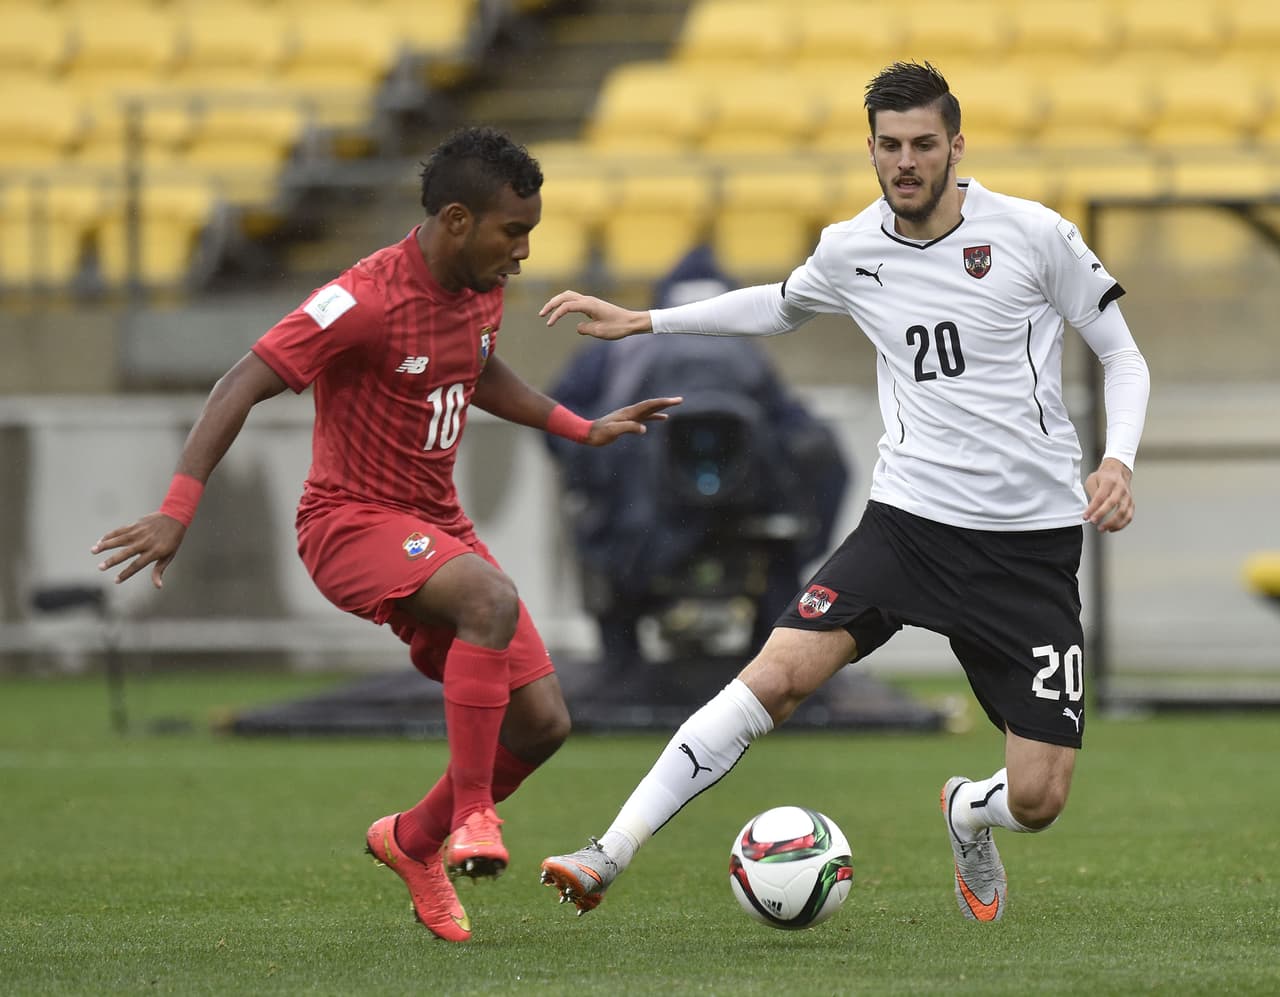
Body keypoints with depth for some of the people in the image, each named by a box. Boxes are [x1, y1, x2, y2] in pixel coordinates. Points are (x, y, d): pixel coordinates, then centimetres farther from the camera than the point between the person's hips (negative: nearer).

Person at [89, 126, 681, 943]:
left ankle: (414, 841, 24)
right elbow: (242, 387, -22)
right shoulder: (368, 301, -21)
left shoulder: (484, 288, 4)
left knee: (542, 722, 0)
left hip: (439, 524, 8)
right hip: (352, 522, -8)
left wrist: (586, 430, 22)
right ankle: (472, 816, -27)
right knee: (493, 599, -37)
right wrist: (177, 513, -30)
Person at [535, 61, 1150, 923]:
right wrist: (642, 321, 24)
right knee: (781, 672, -21)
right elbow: (782, 306, 28)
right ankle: (611, 856, -21)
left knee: (1038, 801, -6)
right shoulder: (851, 250, 4)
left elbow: (1123, 355, 3)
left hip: (1033, 543, -2)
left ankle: (968, 815, 33)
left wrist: (1118, 460, -15)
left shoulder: (1034, 235, -6)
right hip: (910, 520, 2)